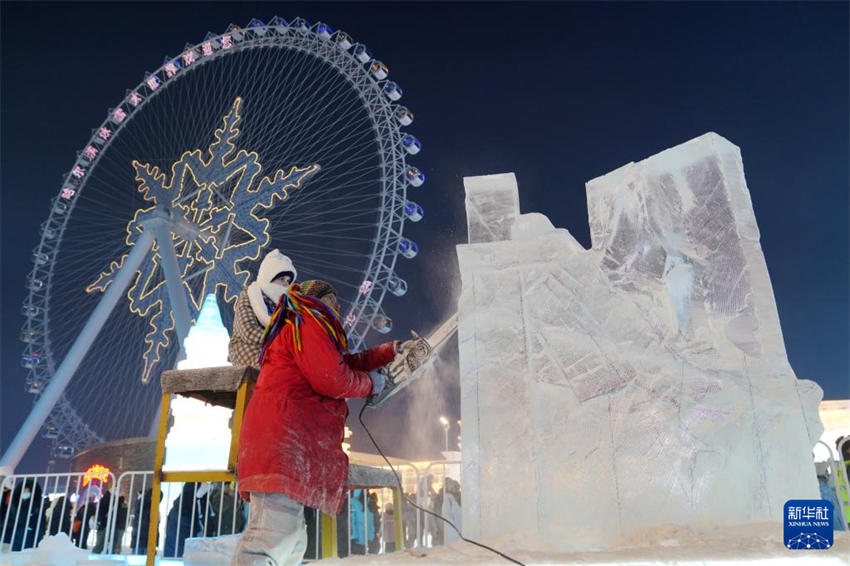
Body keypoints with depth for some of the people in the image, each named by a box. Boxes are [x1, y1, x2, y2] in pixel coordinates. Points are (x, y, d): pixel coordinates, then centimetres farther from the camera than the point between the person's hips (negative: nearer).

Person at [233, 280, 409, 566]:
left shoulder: (299, 329, 32)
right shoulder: (306, 324, -2)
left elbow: (348, 362, 34)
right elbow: (332, 379, -13)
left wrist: (391, 350, 30)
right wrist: (370, 383, 4)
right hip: (284, 442, -11)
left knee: (292, 542, 11)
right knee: (274, 535, -21)